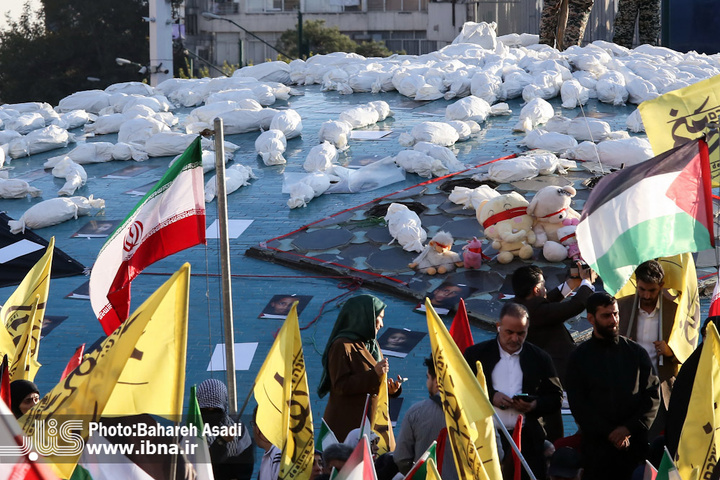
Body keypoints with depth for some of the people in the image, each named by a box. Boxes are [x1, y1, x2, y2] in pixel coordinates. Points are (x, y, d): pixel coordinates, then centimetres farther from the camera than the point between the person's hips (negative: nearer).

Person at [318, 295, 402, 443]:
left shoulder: (372, 344, 14)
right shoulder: (342, 346, -11)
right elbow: (340, 386, -17)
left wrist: (391, 388, -2)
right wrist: (373, 374, -22)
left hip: (373, 419, 8)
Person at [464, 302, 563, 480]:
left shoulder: (540, 358, 12)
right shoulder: (476, 354, 8)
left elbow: (556, 398, 12)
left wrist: (535, 405, -8)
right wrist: (490, 396, -10)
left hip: (528, 439, 1)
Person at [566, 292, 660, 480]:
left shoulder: (636, 352, 11)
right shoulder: (580, 357, 7)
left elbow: (653, 394, 5)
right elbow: (578, 405, 1)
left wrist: (629, 427, -8)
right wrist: (608, 432, -9)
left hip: (636, 442, 1)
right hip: (597, 444, -1)